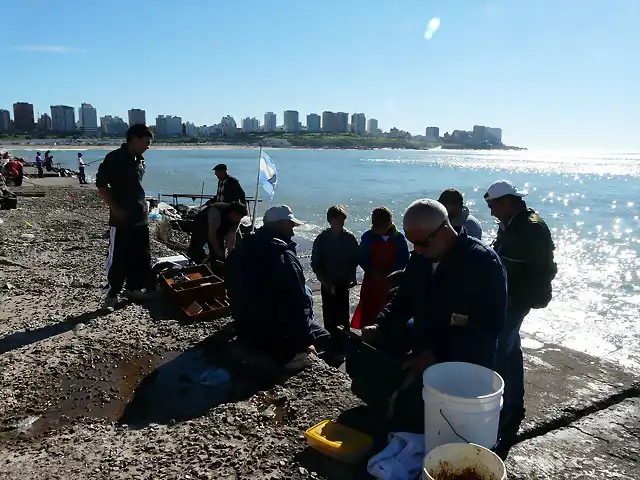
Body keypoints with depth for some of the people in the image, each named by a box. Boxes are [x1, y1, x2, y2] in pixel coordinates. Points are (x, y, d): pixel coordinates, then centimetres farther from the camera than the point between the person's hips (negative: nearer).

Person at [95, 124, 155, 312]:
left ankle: (134, 288, 26)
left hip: (140, 217, 7)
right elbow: (101, 184, -10)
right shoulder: (114, 158, -11)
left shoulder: (139, 160, 11)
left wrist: (145, 206, 12)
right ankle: (112, 295, 10)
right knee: (117, 258, -1)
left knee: (140, 256, 13)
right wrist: (114, 208, -15)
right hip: (122, 218, -7)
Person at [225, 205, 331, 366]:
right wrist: (304, 343, -11)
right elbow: (296, 307, -23)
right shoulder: (284, 257, -22)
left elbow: (235, 296, 13)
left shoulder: (239, 251, 3)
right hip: (277, 343, -8)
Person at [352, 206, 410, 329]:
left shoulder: (398, 237, -5)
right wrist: (373, 271, -16)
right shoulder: (368, 237, -5)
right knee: (369, 312, 0)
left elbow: (404, 260, -1)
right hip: (372, 281, 0)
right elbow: (362, 259, 0)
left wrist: (390, 273, -14)